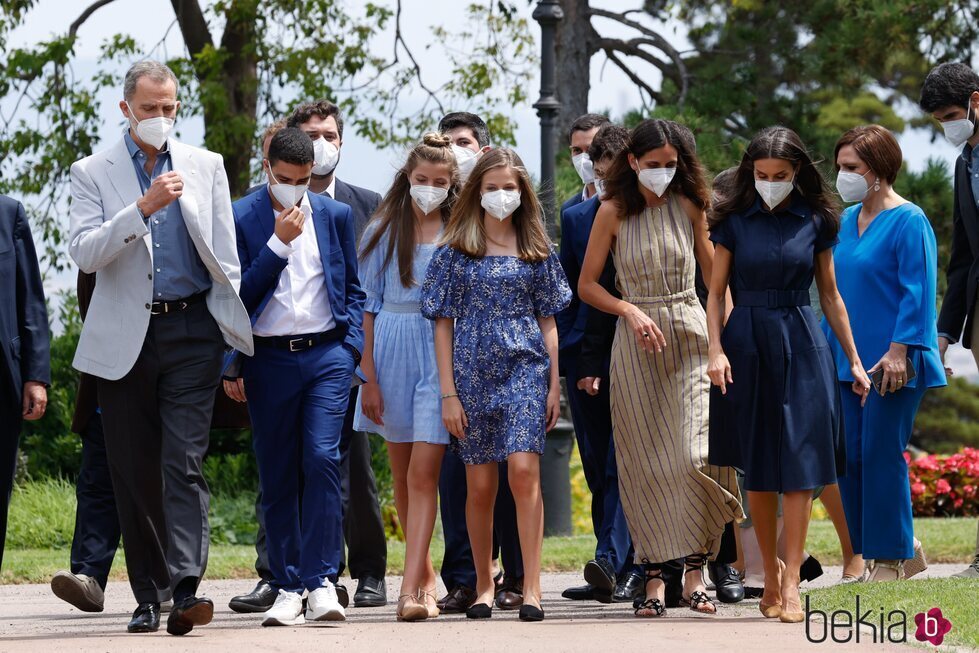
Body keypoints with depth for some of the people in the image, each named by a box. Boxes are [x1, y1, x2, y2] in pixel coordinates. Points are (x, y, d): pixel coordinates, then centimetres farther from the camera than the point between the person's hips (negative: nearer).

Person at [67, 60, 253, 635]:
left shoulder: (206, 167, 10)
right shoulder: (93, 173, 5)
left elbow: (226, 260, 12)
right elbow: (84, 252, -9)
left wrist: (233, 335, 7)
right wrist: (143, 207, -20)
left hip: (191, 332, 0)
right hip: (125, 339, 1)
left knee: (184, 464, -12)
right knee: (134, 473, 4)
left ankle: (186, 590, -22)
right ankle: (149, 594, 12)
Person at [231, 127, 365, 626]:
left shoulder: (336, 215, 9)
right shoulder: (240, 219, 1)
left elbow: (352, 288, 15)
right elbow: (239, 294, -5)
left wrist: (352, 347, 4)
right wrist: (279, 243, -12)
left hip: (327, 355, 0)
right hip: (268, 358, 0)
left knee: (322, 459, -16)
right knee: (277, 478, 3)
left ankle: (321, 580, -14)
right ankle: (287, 588, 9)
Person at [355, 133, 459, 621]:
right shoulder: (383, 231, 5)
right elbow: (368, 306, 4)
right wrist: (368, 377, -1)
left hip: (443, 353, -2)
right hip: (391, 352, 3)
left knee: (423, 473, -11)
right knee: (402, 475, 11)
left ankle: (412, 590, -16)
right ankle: (425, 574, 26)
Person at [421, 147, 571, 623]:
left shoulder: (535, 251, 9)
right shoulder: (455, 252, 5)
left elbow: (547, 319, 11)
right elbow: (443, 322, 4)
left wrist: (554, 384, 4)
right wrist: (448, 392, -2)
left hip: (525, 369, 0)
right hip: (473, 373, 0)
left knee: (524, 470, -15)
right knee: (480, 485, 2)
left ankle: (531, 587, -13)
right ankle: (484, 586, 15)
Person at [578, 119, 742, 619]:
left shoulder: (689, 206, 4)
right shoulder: (614, 211, 0)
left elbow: (715, 276, 10)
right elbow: (587, 285, 3)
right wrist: (631, 311, -12)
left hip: (689, 338, 0)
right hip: (636, 346, 0)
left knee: (697, 453, -13)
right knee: (645, 464, 0)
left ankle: (695, 568, -2)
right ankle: (654, 575, 6)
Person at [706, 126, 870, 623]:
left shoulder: (815, 222, 3)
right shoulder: (734, 221, 1)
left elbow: (830, 296, 9)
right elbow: (715, 293, 3)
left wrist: (854, 360, 9)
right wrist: (716, 351, -11)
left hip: (801, 345, 0)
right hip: (747, 344, 0)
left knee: (798, 466, -7)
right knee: (756, 469, 4)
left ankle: (791, 582, -7)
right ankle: (770, 572, 17)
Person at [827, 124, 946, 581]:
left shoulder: (908, 221, -10)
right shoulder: (847, 221, 14)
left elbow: (917, 292, -14)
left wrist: (898, 350, -21)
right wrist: (827, 346, 17)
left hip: (892, 363, -8)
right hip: (849, 362, 8)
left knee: (881, 454, -5)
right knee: (851, 456, 5)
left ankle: (893, 558, 5)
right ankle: (905, 549, 17)